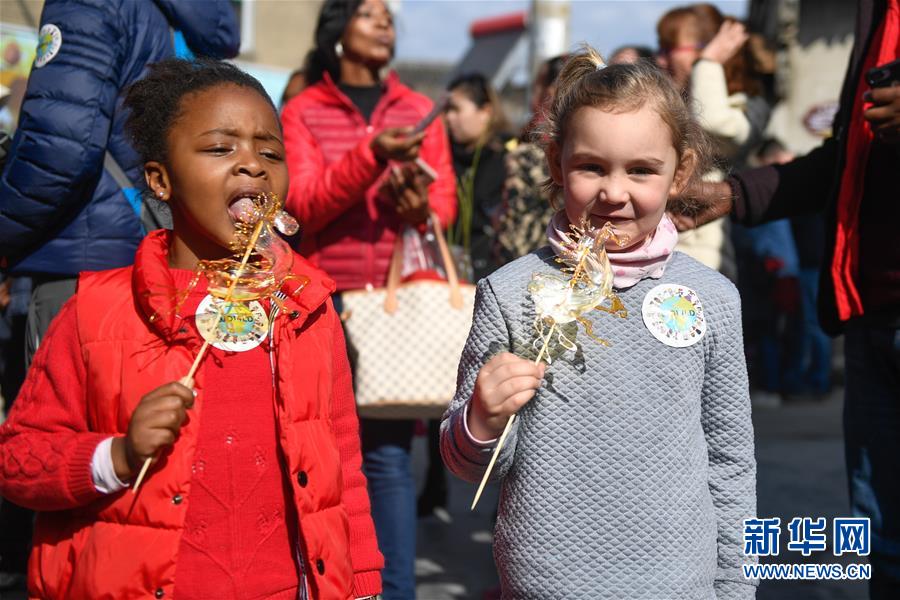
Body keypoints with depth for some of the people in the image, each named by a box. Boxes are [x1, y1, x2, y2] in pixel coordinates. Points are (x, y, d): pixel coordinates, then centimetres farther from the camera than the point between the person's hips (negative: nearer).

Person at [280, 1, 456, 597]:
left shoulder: (418, 110, 13)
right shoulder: (302, 112, 5)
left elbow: (446, 201, 9)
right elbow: (302, 206, -8)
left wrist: (421, 206, -15)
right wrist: (372, 155, -23)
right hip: (326, 300, -1)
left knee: (389, 450, -4)